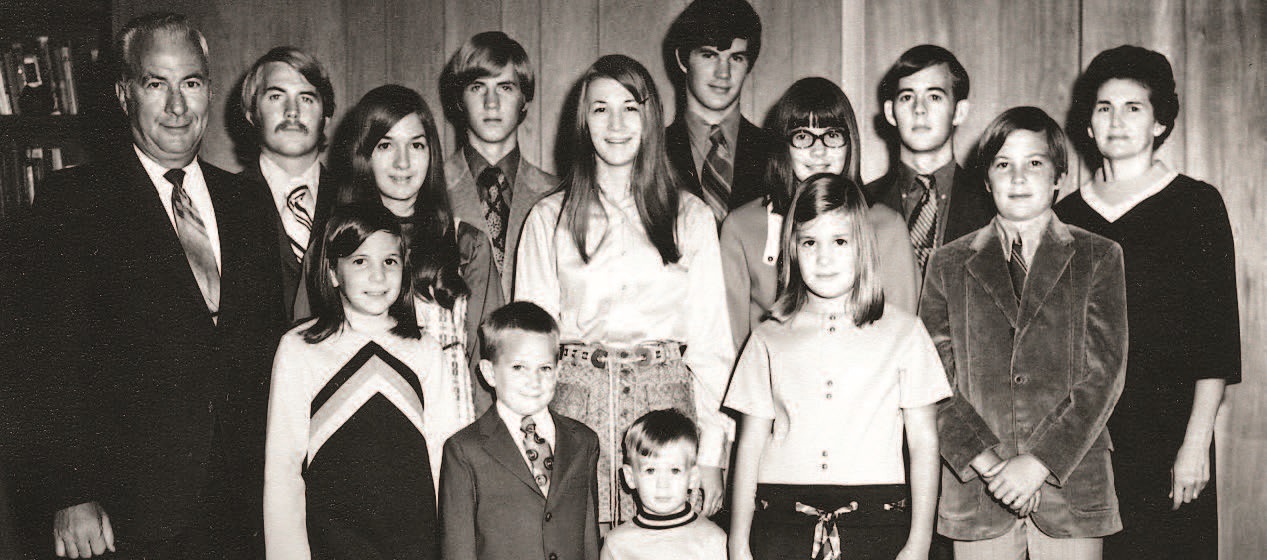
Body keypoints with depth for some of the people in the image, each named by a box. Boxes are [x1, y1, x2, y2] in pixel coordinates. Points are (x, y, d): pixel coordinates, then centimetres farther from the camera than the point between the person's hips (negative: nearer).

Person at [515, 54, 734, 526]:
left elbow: (711, 343, 7)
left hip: (666, 398, 0)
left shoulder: (692, 218, 9)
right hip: (575, 402, 0)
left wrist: (711, 456, 1)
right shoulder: (548, 219, 9)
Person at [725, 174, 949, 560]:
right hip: (782, 523, 1)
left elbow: (924, 443, 5)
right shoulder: (769, 339, 8)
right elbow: (749, 445, 9)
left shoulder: (904, 332, 6)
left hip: (875, 525, -1)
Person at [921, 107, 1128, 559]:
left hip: (1072, 484, 0)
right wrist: (986, 461, -11)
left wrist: (1038, 462, -11)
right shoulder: (950, 264, 10)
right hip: (975, 491, 1)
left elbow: (1104, 374, -1)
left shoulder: (1098, 258, 8)